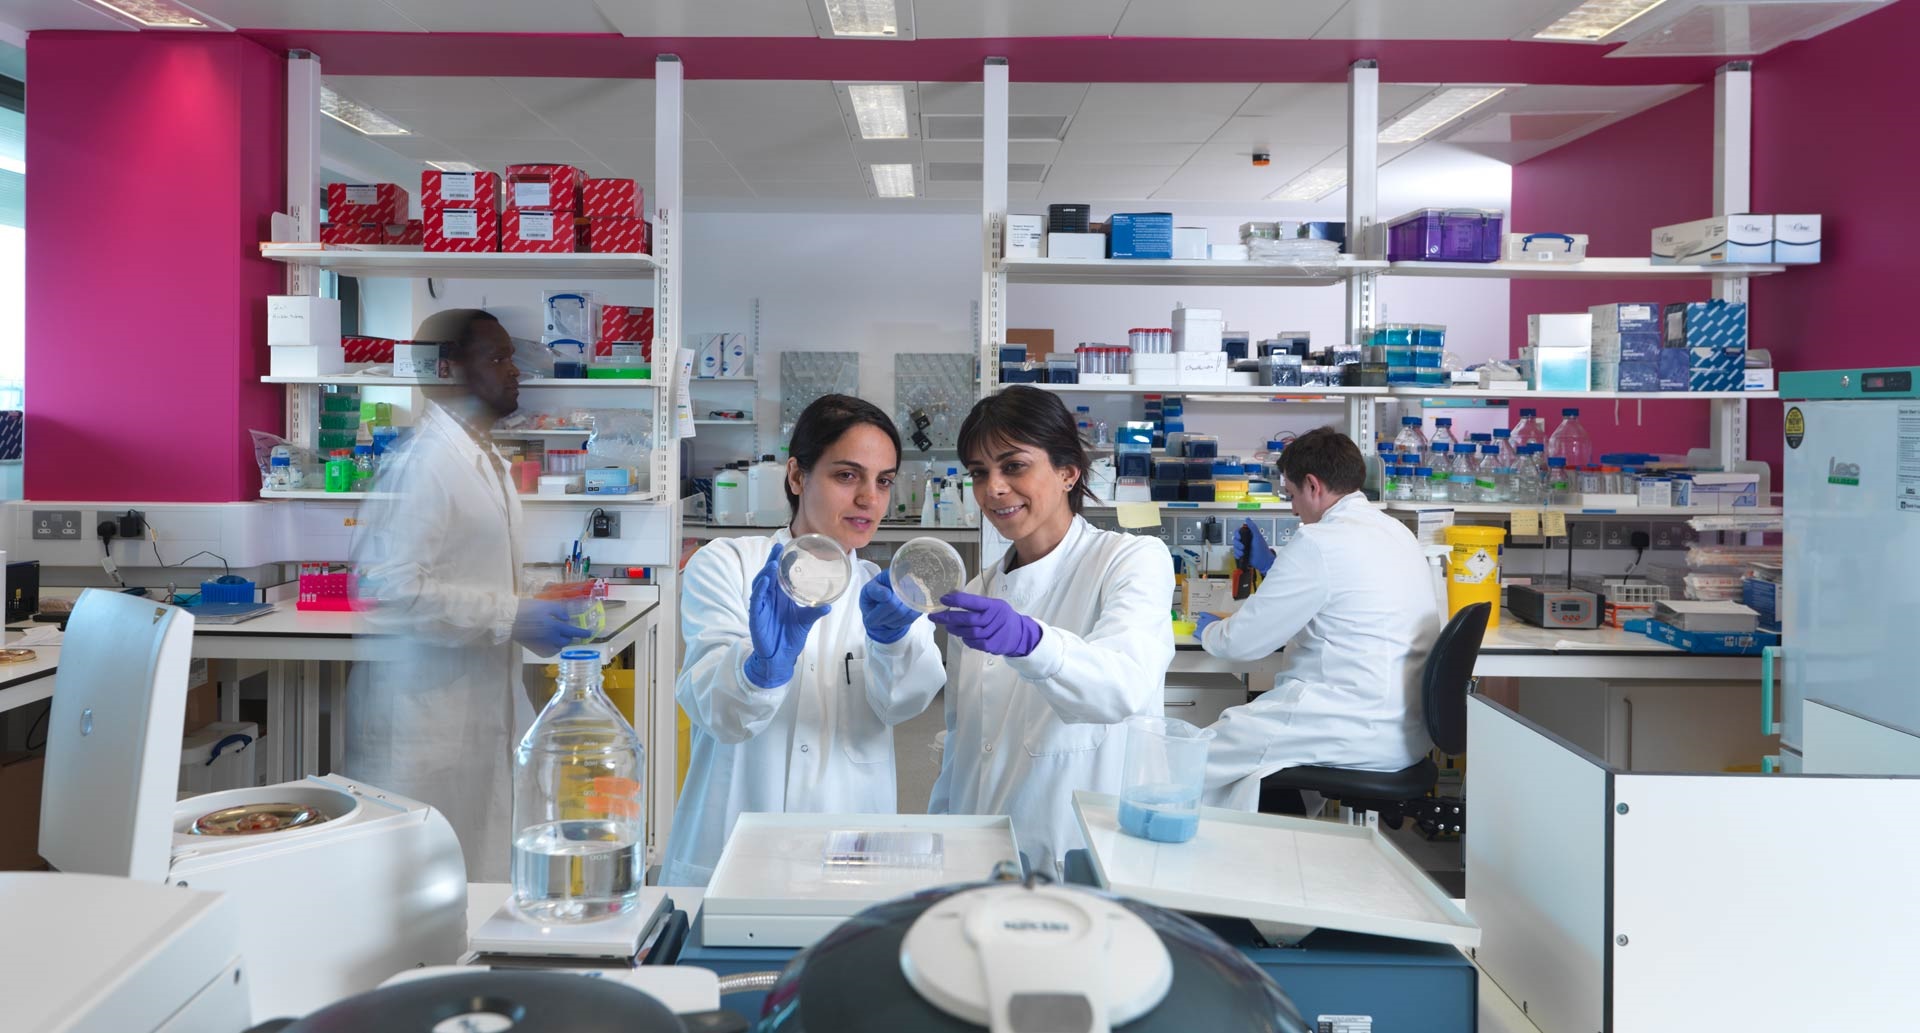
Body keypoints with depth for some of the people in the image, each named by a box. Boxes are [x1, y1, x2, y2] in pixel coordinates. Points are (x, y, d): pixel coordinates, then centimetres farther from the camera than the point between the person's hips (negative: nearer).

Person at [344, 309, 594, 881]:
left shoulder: (489, 462, 16)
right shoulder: (423, 461, -15)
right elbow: (388, 587, -24)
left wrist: (540, 615, 9)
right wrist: (512, 618, -21)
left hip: (485, 712, 9)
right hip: (427, 721, -9)